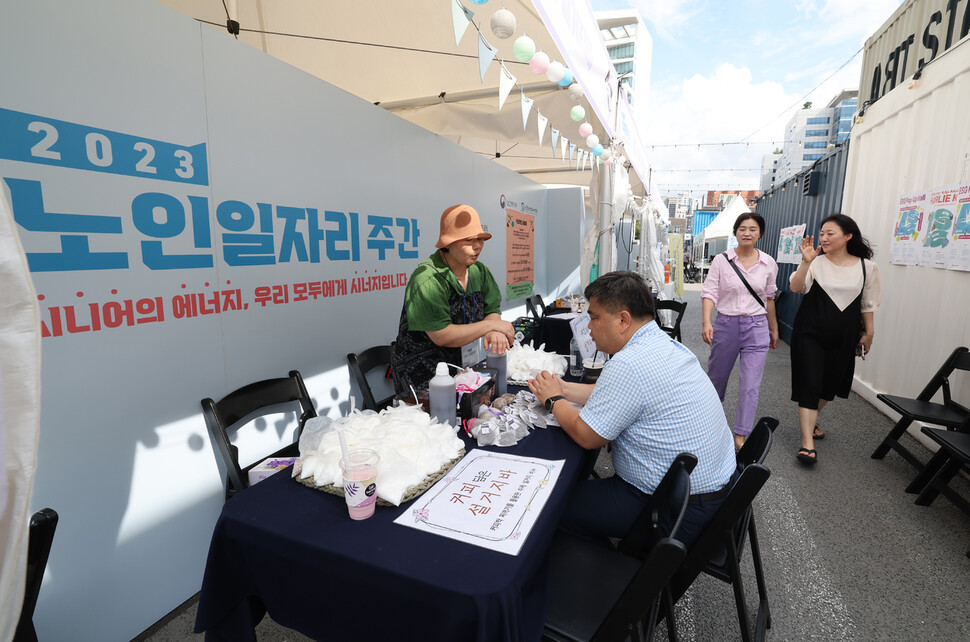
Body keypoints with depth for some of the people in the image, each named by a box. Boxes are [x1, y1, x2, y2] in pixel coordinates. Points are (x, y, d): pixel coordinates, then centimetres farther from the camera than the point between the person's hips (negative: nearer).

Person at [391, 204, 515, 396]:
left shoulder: (479, 271, 4)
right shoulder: (427, 279, -21)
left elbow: (493, 311, 4)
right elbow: (441, 336, -26)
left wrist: (494, 333, -20)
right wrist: (492, 324, -18)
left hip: (463, 368, 7)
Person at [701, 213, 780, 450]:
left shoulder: (768, 263, 3)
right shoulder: (721, 260, -5)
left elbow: (769, 298, 14)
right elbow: (710, 293, -10)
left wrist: (773, 329, 20)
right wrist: (706, 322, -25)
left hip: (757, 326, 1)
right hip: (726, 324, -1)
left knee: (751, 385, -2)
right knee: (717, 377, 14)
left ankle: (741, 435, 8)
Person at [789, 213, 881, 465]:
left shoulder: (866, 267, 2)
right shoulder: (816, 262, -7)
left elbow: (868, 304, 9)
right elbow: (796, 287, -22)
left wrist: (868, 333, 11)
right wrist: (806, 262, -34)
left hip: (843, 337, 4)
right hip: (811, 333, -3)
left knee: (830, 384, 15)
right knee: (810, 384, -7)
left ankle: (810, 420, 41)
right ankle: (807, 442, -4)